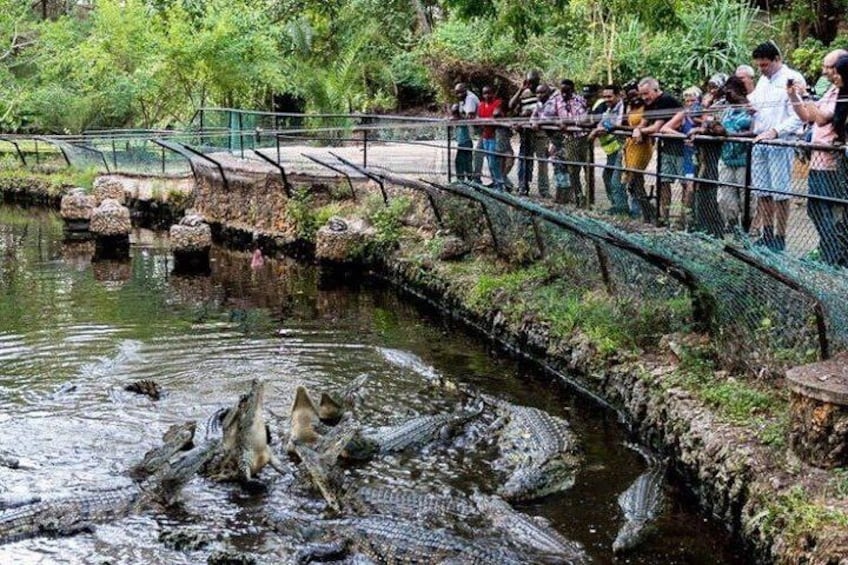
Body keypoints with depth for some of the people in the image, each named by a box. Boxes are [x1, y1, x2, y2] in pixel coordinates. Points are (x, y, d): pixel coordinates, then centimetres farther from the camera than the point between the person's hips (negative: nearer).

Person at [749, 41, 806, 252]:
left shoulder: (793, 79, -7)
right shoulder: (763, 81, 17)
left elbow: (798, 117, -13)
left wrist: (775, 132, -22)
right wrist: (750, 105, 5)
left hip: (781, 143, -8)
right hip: (759, 142, 8)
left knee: (780, 193, -4)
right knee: (762, 192, 10)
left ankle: (780, 238, 2)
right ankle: (767, 235, 19)